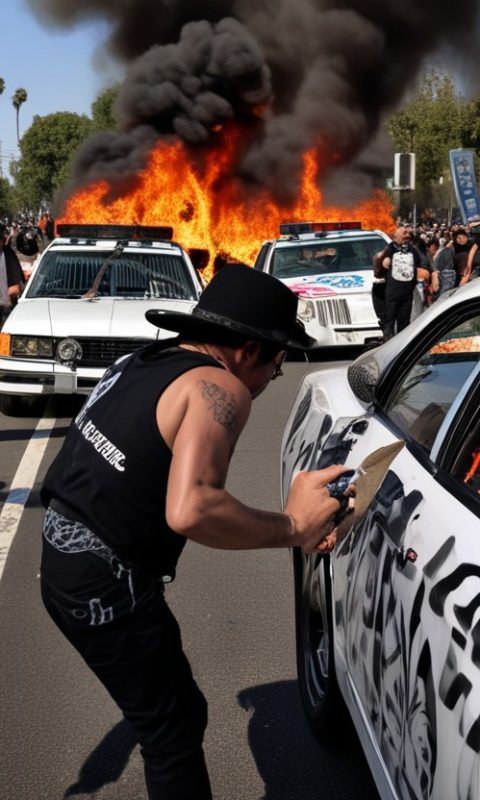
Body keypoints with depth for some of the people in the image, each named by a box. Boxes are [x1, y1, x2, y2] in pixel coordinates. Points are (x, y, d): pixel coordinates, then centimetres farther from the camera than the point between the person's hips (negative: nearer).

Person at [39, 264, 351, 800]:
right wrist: (290, 527, -21)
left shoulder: (145, 363, 9)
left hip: (64, 560, 9)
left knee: (174, 711, 22)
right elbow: (189, 511, -32)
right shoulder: (220, 388, -16)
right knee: (174, 730, 6)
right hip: (109, 585, -9)